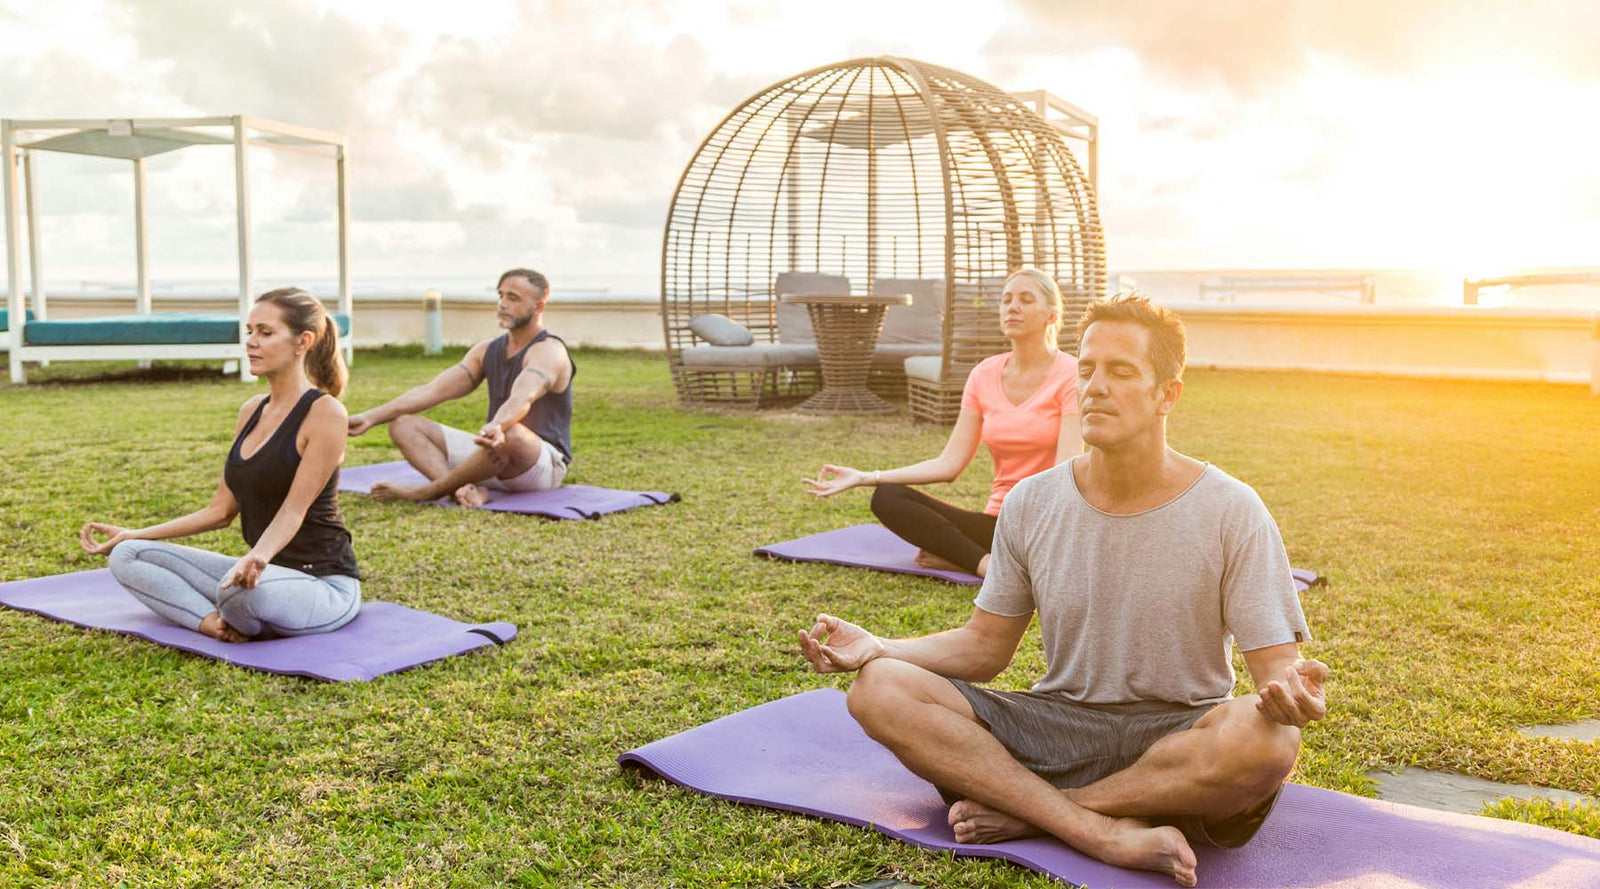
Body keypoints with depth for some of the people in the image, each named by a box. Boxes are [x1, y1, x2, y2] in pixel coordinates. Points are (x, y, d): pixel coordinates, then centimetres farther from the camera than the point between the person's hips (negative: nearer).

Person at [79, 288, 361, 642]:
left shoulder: (324, 412, -13)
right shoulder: (252, 410, 11)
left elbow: (294, 510, -20)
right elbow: (222, 510, 14)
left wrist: (258, 557, -39)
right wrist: (135, 534, 10)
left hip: (324, 583, -8)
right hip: (266, 572, 8)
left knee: (246, 589, -41)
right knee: (127, 556, -2)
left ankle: (238, 623, -7)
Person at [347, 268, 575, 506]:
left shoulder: (549, 351, -12)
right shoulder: (488, 350, 12)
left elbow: (522, 400, -33)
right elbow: (432, 390, 5)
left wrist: (495, 427, -54)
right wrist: (372, 417, -5)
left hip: (545, 465, -7)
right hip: (493, 452, 8)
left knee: (511, 434, -43)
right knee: (403, 425, -4)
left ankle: (426, 492, -22)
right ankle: (466, 489, -32)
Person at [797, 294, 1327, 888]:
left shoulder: (1231, 511, -7)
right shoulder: (1031, 504, 2)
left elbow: (1276, 666, -8)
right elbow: (985, 646, 7)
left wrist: (1292, 691, -34)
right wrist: (877, 648, -10)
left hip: (1182, 738, -2)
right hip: (1058, 726, 2)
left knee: (1268, 739, -37)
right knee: (879, 691, -19)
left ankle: (1027, 813, -19)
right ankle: (1109, 834, -27)